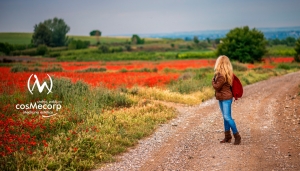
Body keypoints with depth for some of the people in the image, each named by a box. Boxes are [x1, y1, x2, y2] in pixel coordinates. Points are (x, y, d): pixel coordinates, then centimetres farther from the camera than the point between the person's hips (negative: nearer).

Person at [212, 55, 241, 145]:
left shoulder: (222, 74, -20)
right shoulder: (227, 73, 10)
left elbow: (217, 86, -16)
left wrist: (213, 80, 1)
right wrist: (215, 80, -1)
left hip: (226, 98, -10)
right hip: (222, 98, 10)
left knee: (227, 117, -8)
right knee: (225, 117, 13)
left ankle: (237, 136, -1)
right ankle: (227, 137, 19)